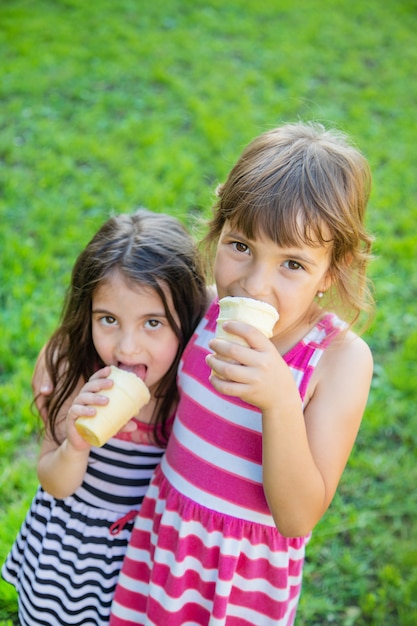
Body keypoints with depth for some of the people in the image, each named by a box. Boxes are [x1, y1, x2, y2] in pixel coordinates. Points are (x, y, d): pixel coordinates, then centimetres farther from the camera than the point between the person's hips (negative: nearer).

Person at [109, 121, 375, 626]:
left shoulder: (341, 358, -24)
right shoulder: (207, 306, -12)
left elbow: (298, 517, -26)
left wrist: (281, 401, -39)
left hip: (249, 569, -3)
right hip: (165, 529, 4)